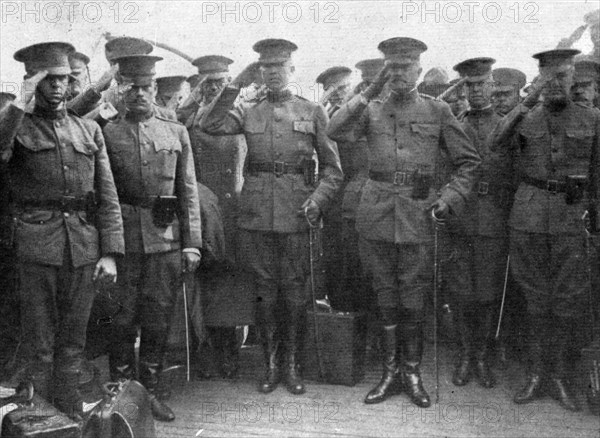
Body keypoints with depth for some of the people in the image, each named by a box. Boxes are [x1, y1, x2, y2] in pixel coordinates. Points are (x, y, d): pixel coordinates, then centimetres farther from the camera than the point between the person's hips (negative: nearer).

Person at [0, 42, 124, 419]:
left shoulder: (89, 130, 13)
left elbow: (108, 197, 8)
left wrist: (110, 252, 1)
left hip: (85, 249, 3)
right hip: (36, 249, -3)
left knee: (73, 341, 12)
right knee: (39, 345, 5)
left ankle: (72, 414, 25)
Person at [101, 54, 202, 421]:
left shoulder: (177, 132, 9)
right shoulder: (107, 133, 3)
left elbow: (189, 192, 7)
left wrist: (192, 243, 1)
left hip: (166, 238, 2)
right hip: (122, 237, -1)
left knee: (159, 319, 8)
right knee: (122, 318, 5)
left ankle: (152, 389, 22)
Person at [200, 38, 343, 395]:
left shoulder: (313, 112, 6)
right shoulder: (248, 113, 10)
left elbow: (333, 168, 5)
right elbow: (210, 125, -8)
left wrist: (317, 200, -10)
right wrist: (235, 86, -7)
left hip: (296, 215, -1)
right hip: (256, 215, 1)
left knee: (295, 290, 5)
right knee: (265, 290, 8)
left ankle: (293, 363, 19)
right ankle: (271, 363, 21)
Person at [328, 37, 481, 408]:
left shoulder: (437, 111, 5)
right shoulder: (372, 110, 8)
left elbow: (470, 161, 7)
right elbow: (336, 132, -11)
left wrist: (449, 199, -6)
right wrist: (369, 92, -11)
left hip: (418, 217, -1)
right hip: (376, 214, 2)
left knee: (413, 301, 5)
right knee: (385, 298, 9)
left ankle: (412, 373, 20)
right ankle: (390, 373, 21)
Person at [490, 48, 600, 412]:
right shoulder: (526, 118, 6)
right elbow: (497, 144, -12)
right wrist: (527, 102, -16)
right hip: (529, 214, 0)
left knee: (570, 299, 3)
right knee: (536, 296, 8)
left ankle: (560, 376, 17)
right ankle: (537, 372, 19)